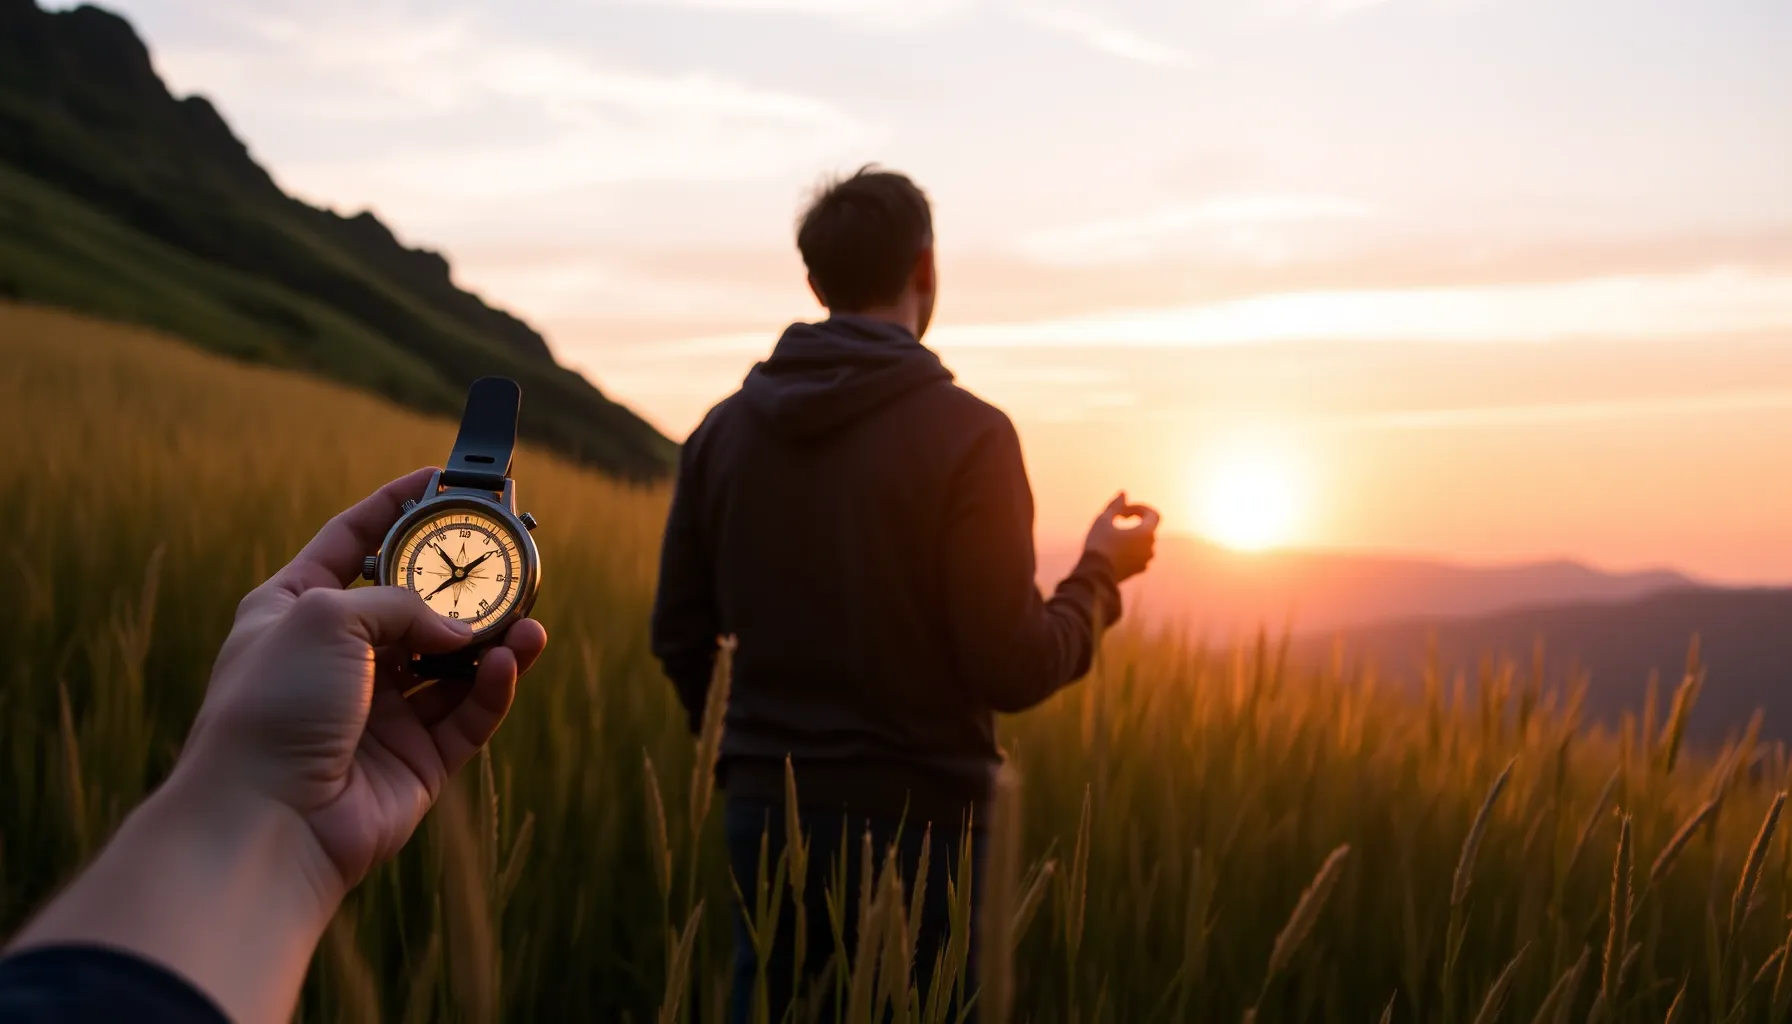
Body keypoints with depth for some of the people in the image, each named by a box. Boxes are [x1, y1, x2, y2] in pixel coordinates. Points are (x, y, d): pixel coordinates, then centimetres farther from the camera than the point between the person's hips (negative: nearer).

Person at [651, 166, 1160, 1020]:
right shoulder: (966, 434, -14)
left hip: (765, 813, 4)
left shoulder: (725, 430, 1)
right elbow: (1013, 672, -15)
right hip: (913, 819, -4)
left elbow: (678, 638, 6)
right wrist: (1101, 573, 3)